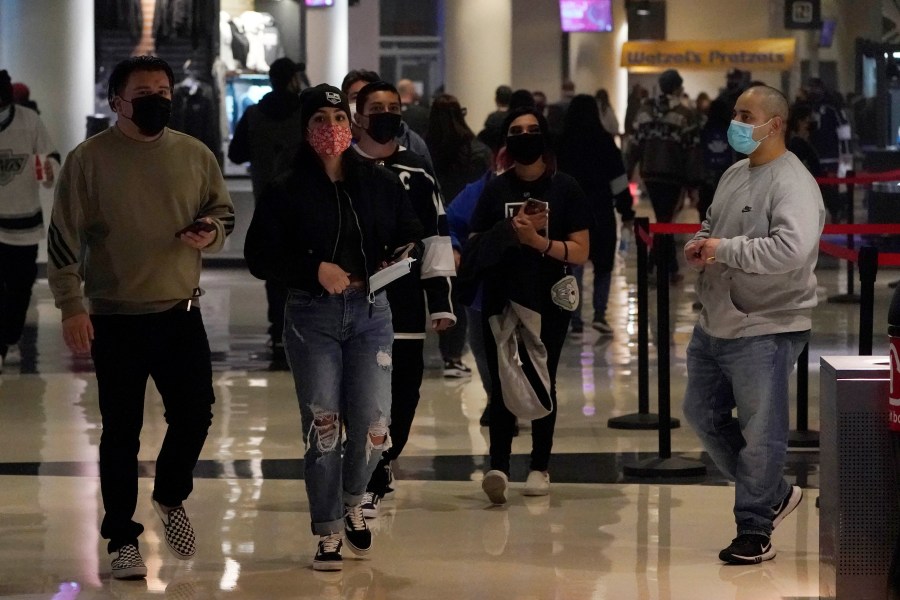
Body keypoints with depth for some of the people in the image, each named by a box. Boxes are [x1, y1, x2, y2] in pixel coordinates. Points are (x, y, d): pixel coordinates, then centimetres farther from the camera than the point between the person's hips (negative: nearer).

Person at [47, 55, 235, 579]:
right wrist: (71, 305, -12)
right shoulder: (89, 160, -6)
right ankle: (123, 539, 15)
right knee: (121, 432, 4)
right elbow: (64, 238, -6)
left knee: (195, 413, 4)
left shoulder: (195, 155, 4)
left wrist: (211, 233, -8)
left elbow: (224, 213, 16)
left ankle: (172, 497, 33)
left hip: (181, 312, 3)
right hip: (115, 319, -3)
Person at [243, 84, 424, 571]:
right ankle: (328, 532, 11)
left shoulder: (380, 182, 6)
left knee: (372, 425, -4)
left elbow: (411, 234, 16)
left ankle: (352, 502, 26)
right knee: (322, 426, -3)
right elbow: (259, 257, -5)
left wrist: (402, 256, -6)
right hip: (312, 316, -2)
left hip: (371, 312, 2)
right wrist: (316, 269, -16)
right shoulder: (287, 192, -2)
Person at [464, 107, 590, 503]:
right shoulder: (495, 189, 8)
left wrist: (538, 241, -17)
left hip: (549, 302, -1)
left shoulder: (565, 189, 1)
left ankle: (539, 467, 19)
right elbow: (474, 249, 8)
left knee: (542, 384, 8)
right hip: (502, 301, 1)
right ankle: (498, 466, -16)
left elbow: (580, 252, -4)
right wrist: (511, 231, -10)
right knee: (502, 384, -8)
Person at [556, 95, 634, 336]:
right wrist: (626, 212, -1)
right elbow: (618, 180, -7)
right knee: (603, 264, 13)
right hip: (600, 210, -1)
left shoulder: (561, 142, -1)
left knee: (574, 265, 8)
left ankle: (575, 321, 4)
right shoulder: (603, 140, -7)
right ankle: (599, 314, 0)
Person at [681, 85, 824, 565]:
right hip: (714, 324, 10)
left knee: (759, 433, -3)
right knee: (702, 414, 18)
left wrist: (725, 249, -24)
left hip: (764, 331, -10)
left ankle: (755, 530, 10)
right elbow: (711, 223, 27)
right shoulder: (735, 174, 11)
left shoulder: (792, 184, -17)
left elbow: (792, 250, -32)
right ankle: (776, 494, 31)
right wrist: (699, 244, 2)